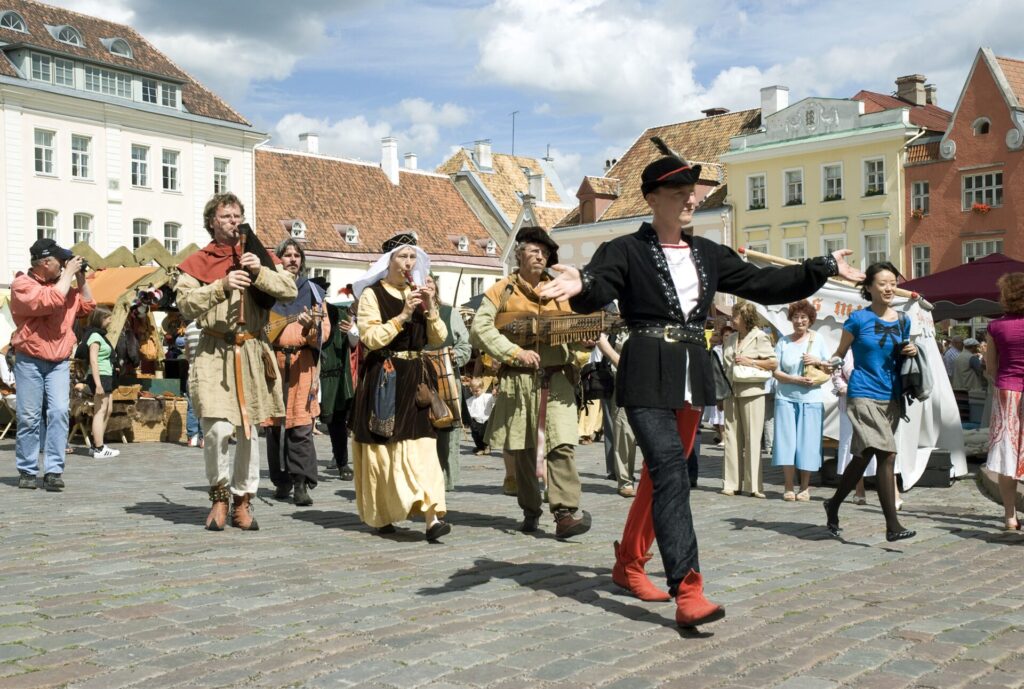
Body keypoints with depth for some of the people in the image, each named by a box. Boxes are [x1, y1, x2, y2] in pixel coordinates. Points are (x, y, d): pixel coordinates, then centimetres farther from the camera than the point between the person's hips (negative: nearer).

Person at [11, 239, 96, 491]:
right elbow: (51, 300, -21)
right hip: (30, 361, -4)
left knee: (59, 412, -10)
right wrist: (68, 273, -12)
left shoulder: (63, 284, 14)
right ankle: (27, 471, 11)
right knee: (29, 417, -1)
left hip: (60, 362, 4)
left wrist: (81, 278, 11)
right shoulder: (22, 284, -5)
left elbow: (87, 307, 21)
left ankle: (53, 471, -10)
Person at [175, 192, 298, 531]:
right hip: (214, 354, -2)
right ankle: (219, 495, 9)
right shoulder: (198, 262, 6)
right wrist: (222, 285, -19)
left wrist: (260, 272, -14)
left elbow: (290, 289, 1)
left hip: (253, 352, 2)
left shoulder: (258, 256, 12)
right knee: (218, 429, -14)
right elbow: (185, 303, -7)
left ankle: (242, 500, 21)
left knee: (248, 431, 7)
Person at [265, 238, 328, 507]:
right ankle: (282, 481, 16)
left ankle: (301, 483, -9)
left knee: (302, 426, -10)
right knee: (275, 424, 4)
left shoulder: (312, 291, 11)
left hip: (303, 363, -1)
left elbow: (324, 331, 3)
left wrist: (312, 326, -17)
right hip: (273, 362, 1)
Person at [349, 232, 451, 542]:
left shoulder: (419, 293, 14)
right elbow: (370, 338, -12)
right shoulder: (372, 294, -1)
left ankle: (431, 516, -10)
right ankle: (381, 515, 18)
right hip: (383, 379, -4)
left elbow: (438, 338, 10)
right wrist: (402, 315, -18)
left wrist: (430, 309, -5)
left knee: (421, 445, -6)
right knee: (382, 447, 2)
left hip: (415, 377, 4)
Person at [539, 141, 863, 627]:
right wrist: (580, 286, -43)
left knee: (659, 475, 13)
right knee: (670, 472, -18)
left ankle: (628, 564, 30)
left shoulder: (708, 254, 13)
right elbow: (596, 292, -19)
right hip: (647, 375, -6)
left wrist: (825, 268, 14)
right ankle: (687, 591, -21)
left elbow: (762, 283, 16)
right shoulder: (626, 251, -4)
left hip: (693, 375, 6)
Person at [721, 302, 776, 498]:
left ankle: (754, 485, 0)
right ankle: (731, 483, 7)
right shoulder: (731, 339, 18)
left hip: (751, 392, -6)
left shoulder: (759, 337, -1)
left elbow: (773, 363, -5)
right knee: (732, 438, 4)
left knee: (752, 438, -4)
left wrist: (749, 362, -14)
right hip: (731, 391, 6)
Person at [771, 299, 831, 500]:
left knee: (808, 442, 0)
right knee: (786, 442, -3)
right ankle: (789, 487, 6)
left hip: (812, 399, 0)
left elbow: (831, 370, 11)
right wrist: (796, 380, -12)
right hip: (786, 398, 0)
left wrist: (818, 362, -8)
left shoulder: (818, 340, 9)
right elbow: (776, 371, 2)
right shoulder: (783, 342, 8)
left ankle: (805, 487, 12)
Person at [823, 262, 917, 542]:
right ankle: (893, 526, -15)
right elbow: (840, 353, 3)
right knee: (887, 455, -18)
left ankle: (834, 505, 30)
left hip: (891, 398, 6)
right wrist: (827, 363, -17)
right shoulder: (858, 319, -4)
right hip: (863, 396, -6)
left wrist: (911, 352, 0)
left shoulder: (903, 321, 10)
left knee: (863, 457, 12)